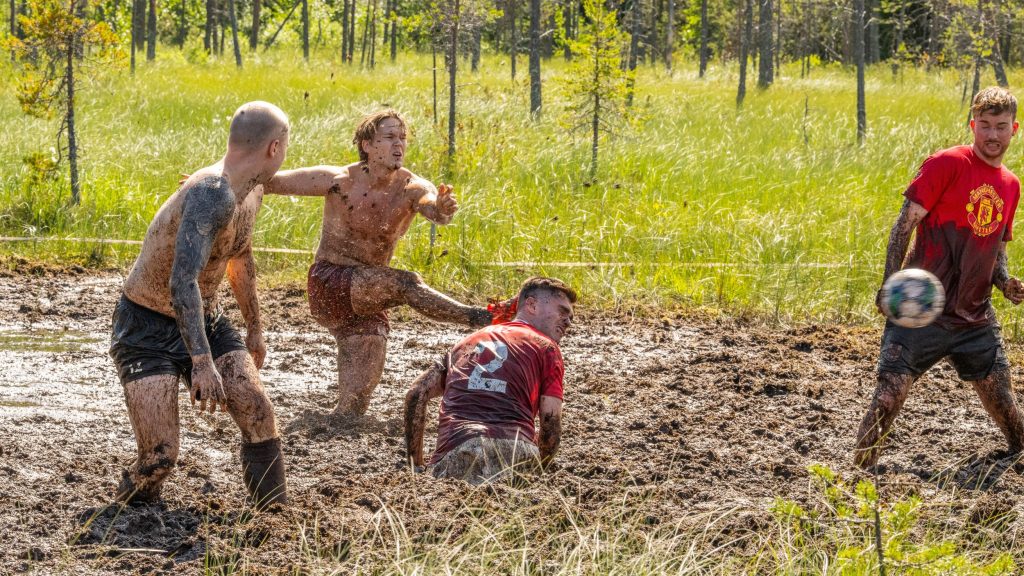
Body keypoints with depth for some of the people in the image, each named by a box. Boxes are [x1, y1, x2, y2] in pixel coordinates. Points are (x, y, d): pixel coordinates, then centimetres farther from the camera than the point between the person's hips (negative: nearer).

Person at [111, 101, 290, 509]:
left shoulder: (251, 193, 2)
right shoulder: (211, 194, -29)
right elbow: (182, 282, -39)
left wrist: (255, 328, 31)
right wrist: (202, 363, -45)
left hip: (204, 320, 8)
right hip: (147, 327, -8)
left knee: (259, 414, -9)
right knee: (159, 456, -16)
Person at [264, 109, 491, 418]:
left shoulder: (412, 189, -8)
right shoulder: (338, 181, -12)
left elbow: (432, 207, -31)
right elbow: (272, 182, -6)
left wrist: (441, 209, -53)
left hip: (367, 304, 4)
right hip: (329, 286, -4)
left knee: (354, 407, -3)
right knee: (404, 283, -30)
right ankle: (478, 317, -25)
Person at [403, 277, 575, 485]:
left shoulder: (469, 341, 33)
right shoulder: (546, 347, 19)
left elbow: (417, 394, 24)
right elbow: (551, 421, 10)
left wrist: (416, 466, 26)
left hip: (454, 447, 3)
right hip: (516, 446, -3)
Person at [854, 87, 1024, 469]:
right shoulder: (947, 164, -7)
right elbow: (906, 222, -10)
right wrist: (889, 284, -18)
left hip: (976, 316, 5)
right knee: (891, 392, -10)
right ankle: (860, 470, 1)